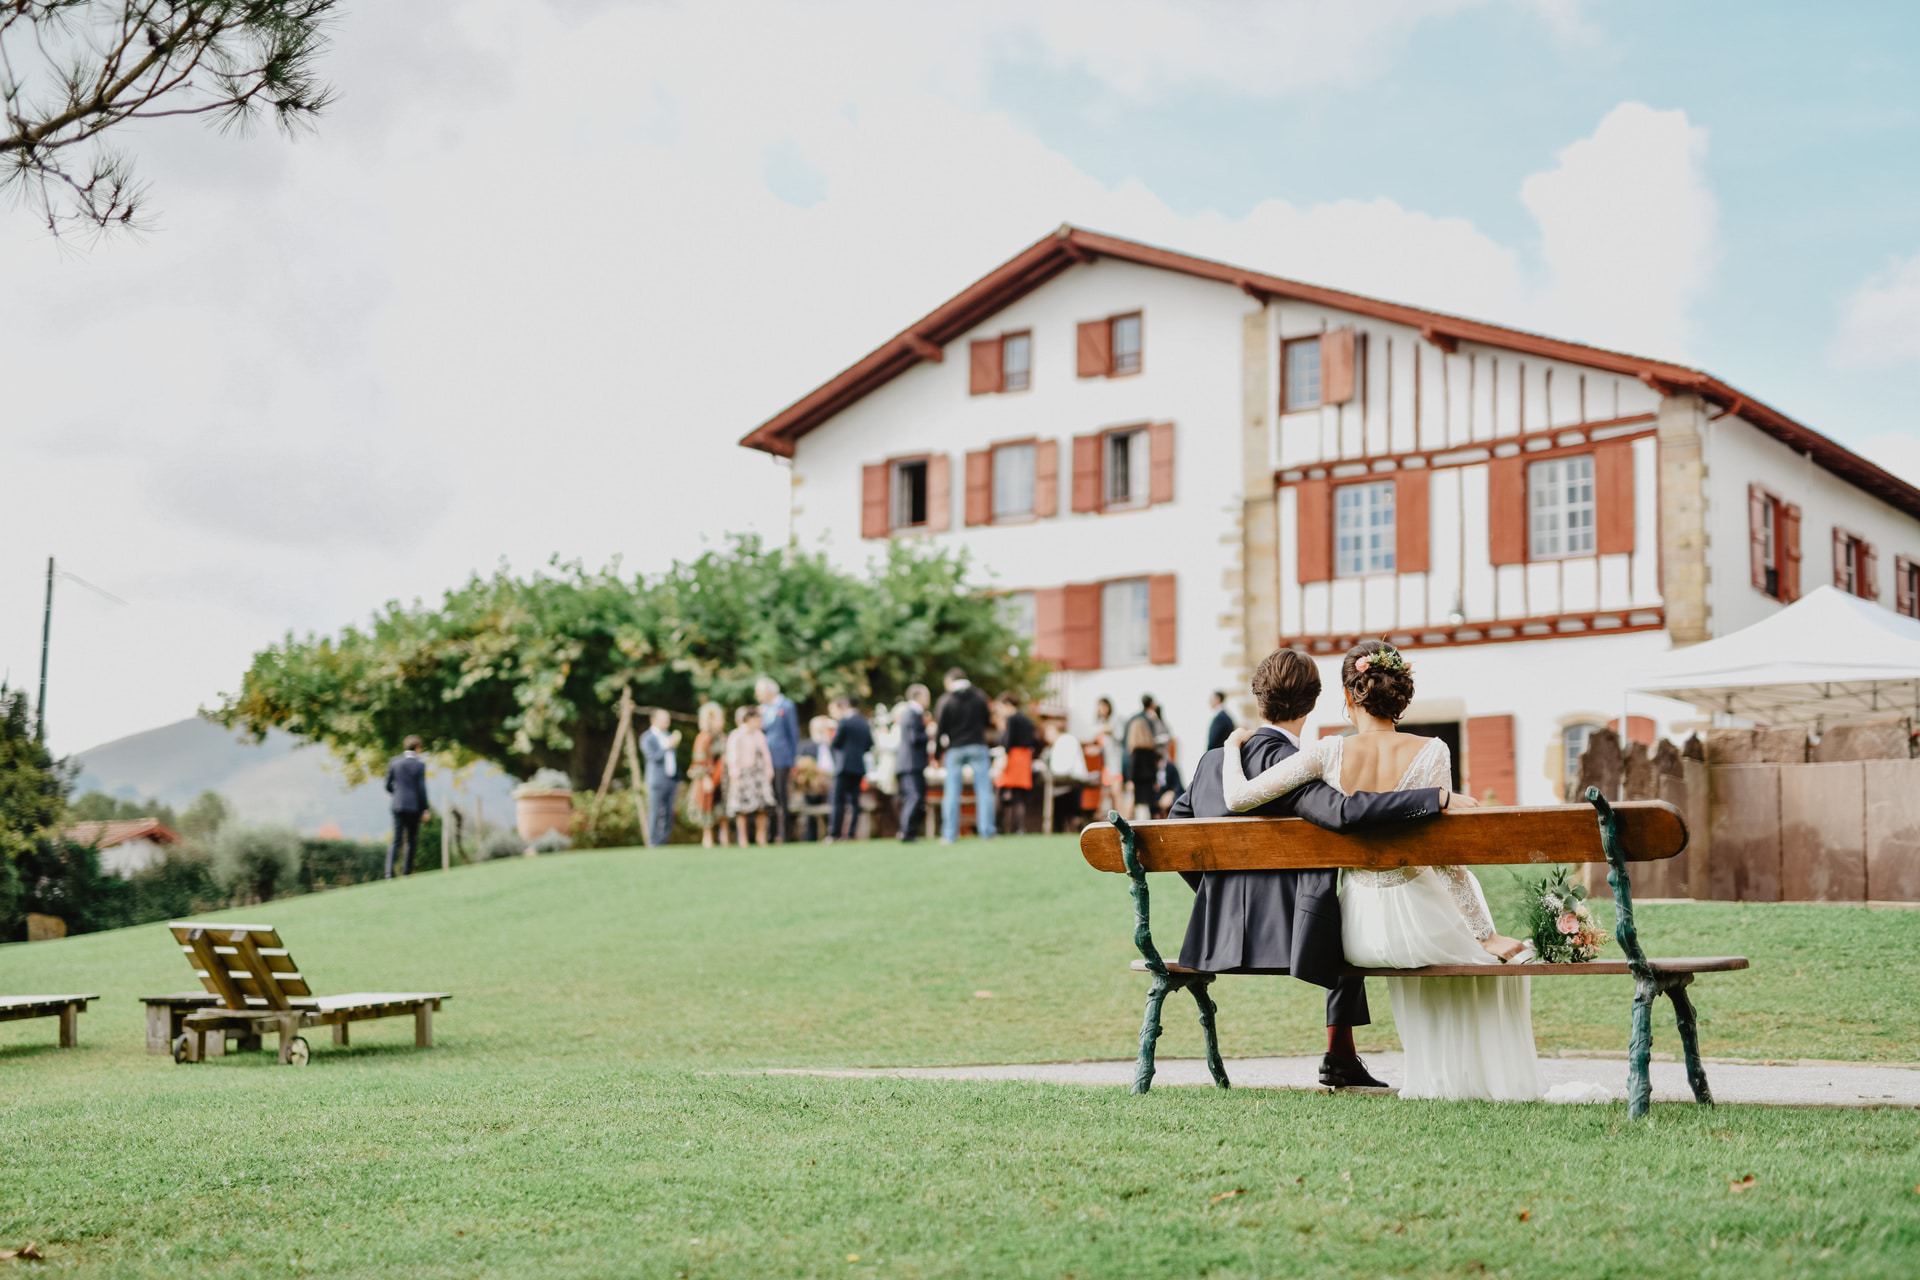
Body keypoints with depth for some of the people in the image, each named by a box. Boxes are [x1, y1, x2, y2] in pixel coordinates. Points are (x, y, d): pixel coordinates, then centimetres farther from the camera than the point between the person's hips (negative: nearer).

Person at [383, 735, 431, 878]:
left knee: (396, 840, 0)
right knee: (412, 840, 11)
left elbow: (388, 785, 7)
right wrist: (425, 808, -1)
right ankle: (407, 872, 14)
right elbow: (421, 789, -9)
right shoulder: (420, 765, -8)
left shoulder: (394, 762, 3)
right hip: (414, 806, -3)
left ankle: (389, 872, -15)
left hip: (398, 806, 3)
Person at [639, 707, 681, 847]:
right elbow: (653, 757, -16)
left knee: (668, 814, 3)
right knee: (655, 813, -7)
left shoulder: (669, 736, 17)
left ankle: (663, 843, 7)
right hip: (657, 781, -6)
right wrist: (668, 746, -22)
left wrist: (678, 779, 17)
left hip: (672, 781, 6)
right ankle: (653, 845, -5)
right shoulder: (647, 738, -3)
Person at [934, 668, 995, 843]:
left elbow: (939, 728, -4)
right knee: (984, 790, 5)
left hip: (954, 750, -1)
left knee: (951, 793, 5)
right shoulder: (979, 696, -1)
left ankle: (949, 835, 4)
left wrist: (937, 751, 6)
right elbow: (988, 718, 9)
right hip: (978, 747, 1)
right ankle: (987, 831, 0)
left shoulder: (946, 701, -6)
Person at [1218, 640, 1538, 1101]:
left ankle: (1435, 1077, 44)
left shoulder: (1329, 754, -9)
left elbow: (1238, 798, -11)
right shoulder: (1429, 752, -14)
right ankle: (1500, 1080, 36)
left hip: (1359, 935, 3)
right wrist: (1486, 935, -7)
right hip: (1416, 919, -3)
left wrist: (1234, 746, 10)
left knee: (1410, 968, 39)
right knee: (1505, 961, 28)